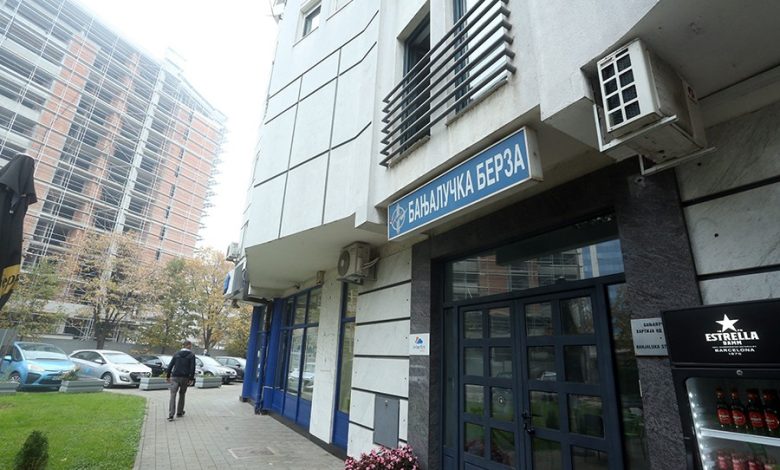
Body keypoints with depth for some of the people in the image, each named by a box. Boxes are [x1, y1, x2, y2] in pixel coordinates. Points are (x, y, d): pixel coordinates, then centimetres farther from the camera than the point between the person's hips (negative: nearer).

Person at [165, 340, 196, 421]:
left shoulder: (176, 354, 9)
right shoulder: (191, 355, 0)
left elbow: (170, 365, 7)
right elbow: (192, 368, -6)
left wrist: (167, 376, 14)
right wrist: (191, 379, -2)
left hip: (175, 377, 1)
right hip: (185, 378, -1)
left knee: (173, 395, -3)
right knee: (182, 394, 16)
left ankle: (170, 415, -14)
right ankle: (179, 412, 24)